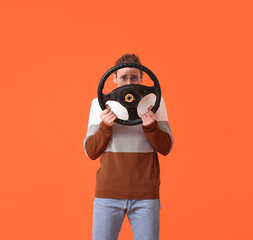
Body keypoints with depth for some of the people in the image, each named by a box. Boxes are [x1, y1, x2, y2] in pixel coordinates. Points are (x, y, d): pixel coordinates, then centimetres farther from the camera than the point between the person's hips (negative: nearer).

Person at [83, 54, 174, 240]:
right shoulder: (100, 104, 5)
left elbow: (166, 148, 3)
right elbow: (91, 152, 2)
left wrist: (151, 127, -15)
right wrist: (105, 126, -14)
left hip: (145, 195, 0)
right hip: (108, 192, 0)